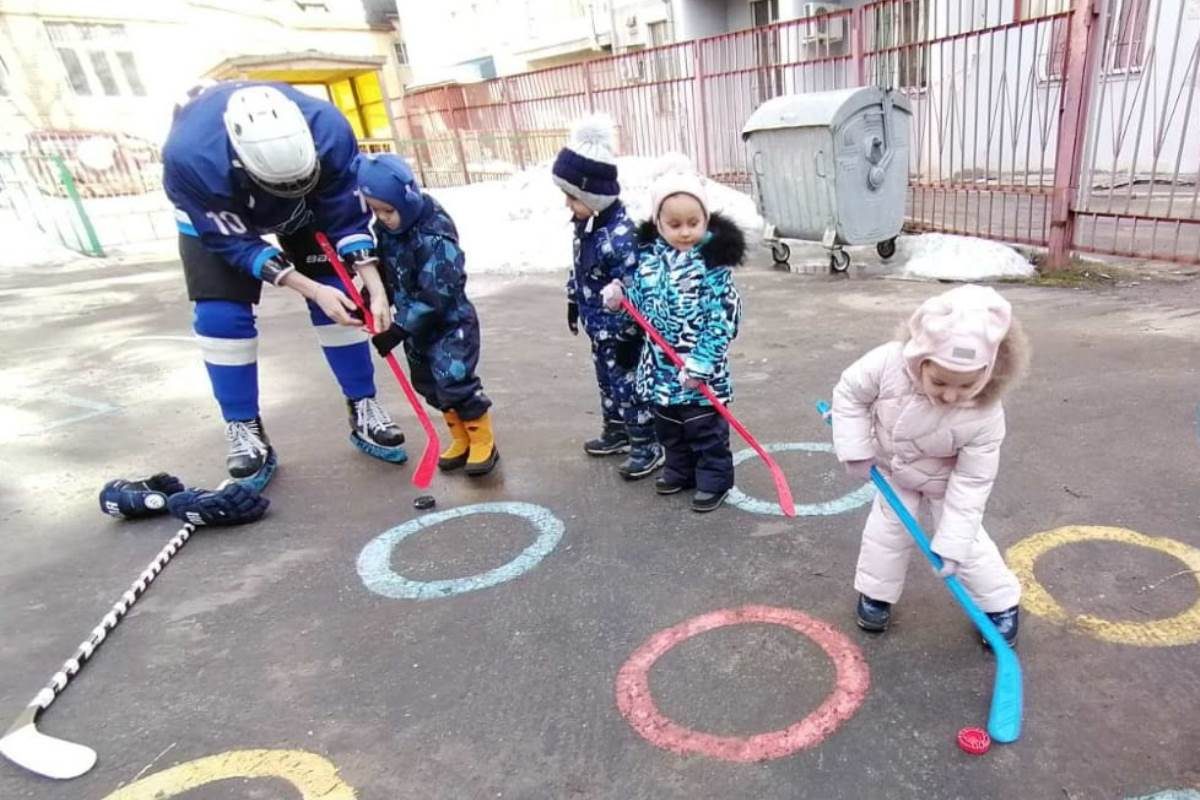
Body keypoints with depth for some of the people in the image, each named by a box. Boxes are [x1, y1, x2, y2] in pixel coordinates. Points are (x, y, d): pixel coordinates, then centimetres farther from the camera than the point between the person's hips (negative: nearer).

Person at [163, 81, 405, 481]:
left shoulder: (328, 131, -37)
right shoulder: (189, 157, -41)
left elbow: (348, 219, -26)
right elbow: (236, 244, -31)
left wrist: (376, 290, -36)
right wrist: (312, 290, -38)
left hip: (309, 205, 2)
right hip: (213, 211, -1)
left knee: (341, 297, -9)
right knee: (220, 314, -15)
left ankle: (363, 409, 5)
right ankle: (244, 431, 0)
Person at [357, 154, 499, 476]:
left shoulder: (435, 237, -26)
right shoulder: (385, 229, -3)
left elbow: (436, 297, -28)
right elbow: (385, 272, 11)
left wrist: (397, 330, -26)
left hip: (450, 321, -8)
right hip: (416, 324, 8)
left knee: (455, 381, -12)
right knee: (429, 384, 12)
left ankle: (483, 441, 8)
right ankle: (461, 439, 27)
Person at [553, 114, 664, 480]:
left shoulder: (620, 235, -29)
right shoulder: (586, 224, 0)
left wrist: (627, 339, -22)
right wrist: (573, 302, 23)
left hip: (620, 332, -9)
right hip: (599, 327, 9)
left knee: (629, 386, 4)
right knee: (607, 382, 22)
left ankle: (647, 446, 19)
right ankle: (616, 432, 41)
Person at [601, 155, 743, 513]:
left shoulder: (713, 262, -16)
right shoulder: (648, 256, 0)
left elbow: (722, 319, -18)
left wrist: (700, 364, -21)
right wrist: (620, 297, -10)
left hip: (700, 368, -6)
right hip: (660, 365, 6)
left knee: (705, 427, 7)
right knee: (668, 425, 21)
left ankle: (714, 479, 24)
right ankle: (680, 470, 40)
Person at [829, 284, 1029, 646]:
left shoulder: (985, 416, -38)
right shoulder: (887, 363, -39)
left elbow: (971, 483, -28)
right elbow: (849, 393, -18)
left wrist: (951, 545, -26)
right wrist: (857, 450, -19)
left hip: (945, 481, -1)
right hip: (893, 472, 2)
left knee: (967, 542, 5)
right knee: (886, 532, 8)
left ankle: (1001, 605, 29)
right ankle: (875, 594, 30)